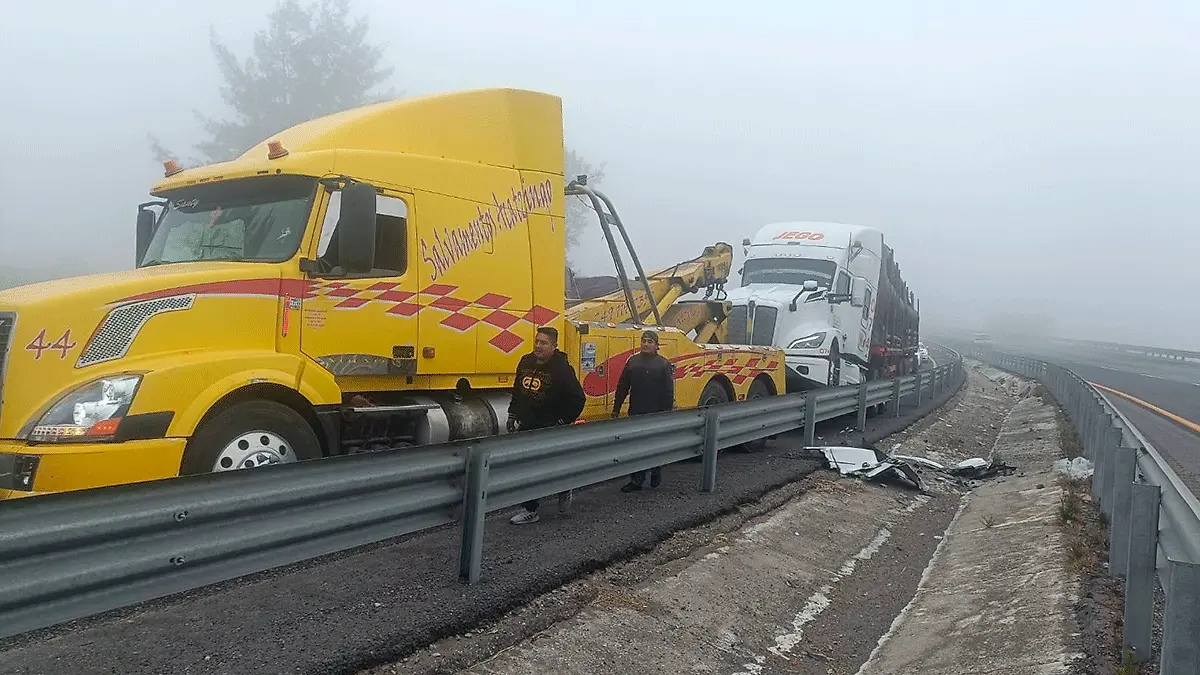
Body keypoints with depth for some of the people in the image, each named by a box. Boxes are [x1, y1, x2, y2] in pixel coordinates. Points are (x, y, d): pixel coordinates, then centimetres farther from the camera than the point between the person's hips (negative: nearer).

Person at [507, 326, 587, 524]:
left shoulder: (562, 369, -14)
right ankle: (530, 510, 17)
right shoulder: (526, 362, 6)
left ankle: (564, 490, 31)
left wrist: (563, 422, -12)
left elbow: (578, 399, -13)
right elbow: (517, 390, 20)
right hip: (526, 426, 7)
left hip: (549, 429, -6)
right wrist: (512, 415, 16)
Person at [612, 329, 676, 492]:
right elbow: (622, 387, 9)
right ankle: (636, 480, 9)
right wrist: (616, 409, 6)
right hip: (636, 413, 3)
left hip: (657, 414, -3)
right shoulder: (633, 361, 7)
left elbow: (669, 391, -4)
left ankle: (656, 474, 29)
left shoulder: (663, 364, -2)